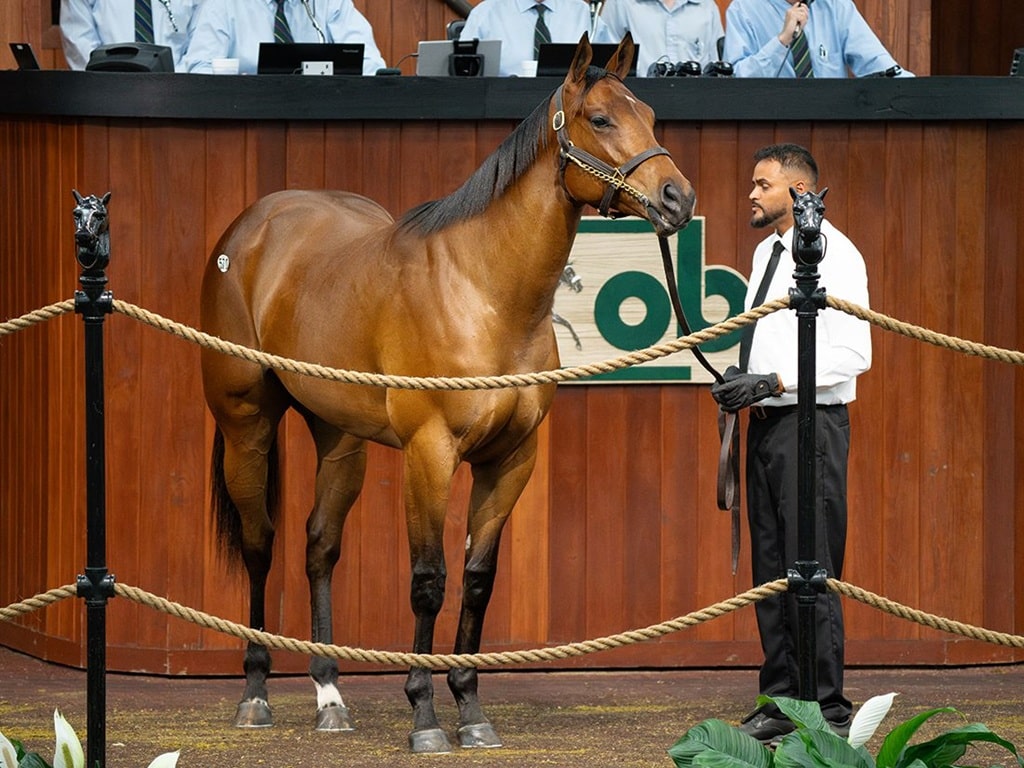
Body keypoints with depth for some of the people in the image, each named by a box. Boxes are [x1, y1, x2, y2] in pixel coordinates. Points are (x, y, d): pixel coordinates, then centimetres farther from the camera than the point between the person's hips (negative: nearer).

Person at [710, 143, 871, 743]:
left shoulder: (833, 254, -11)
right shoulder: (767, 251, 15)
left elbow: (853, 354, -17)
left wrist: (775, 381, -20)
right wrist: (742, 377, 4)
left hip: (811, 422, -9)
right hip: (767, 424, 9)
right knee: (771, 567, 11)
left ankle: (829, 710, -5)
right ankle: (782, 700, 17)